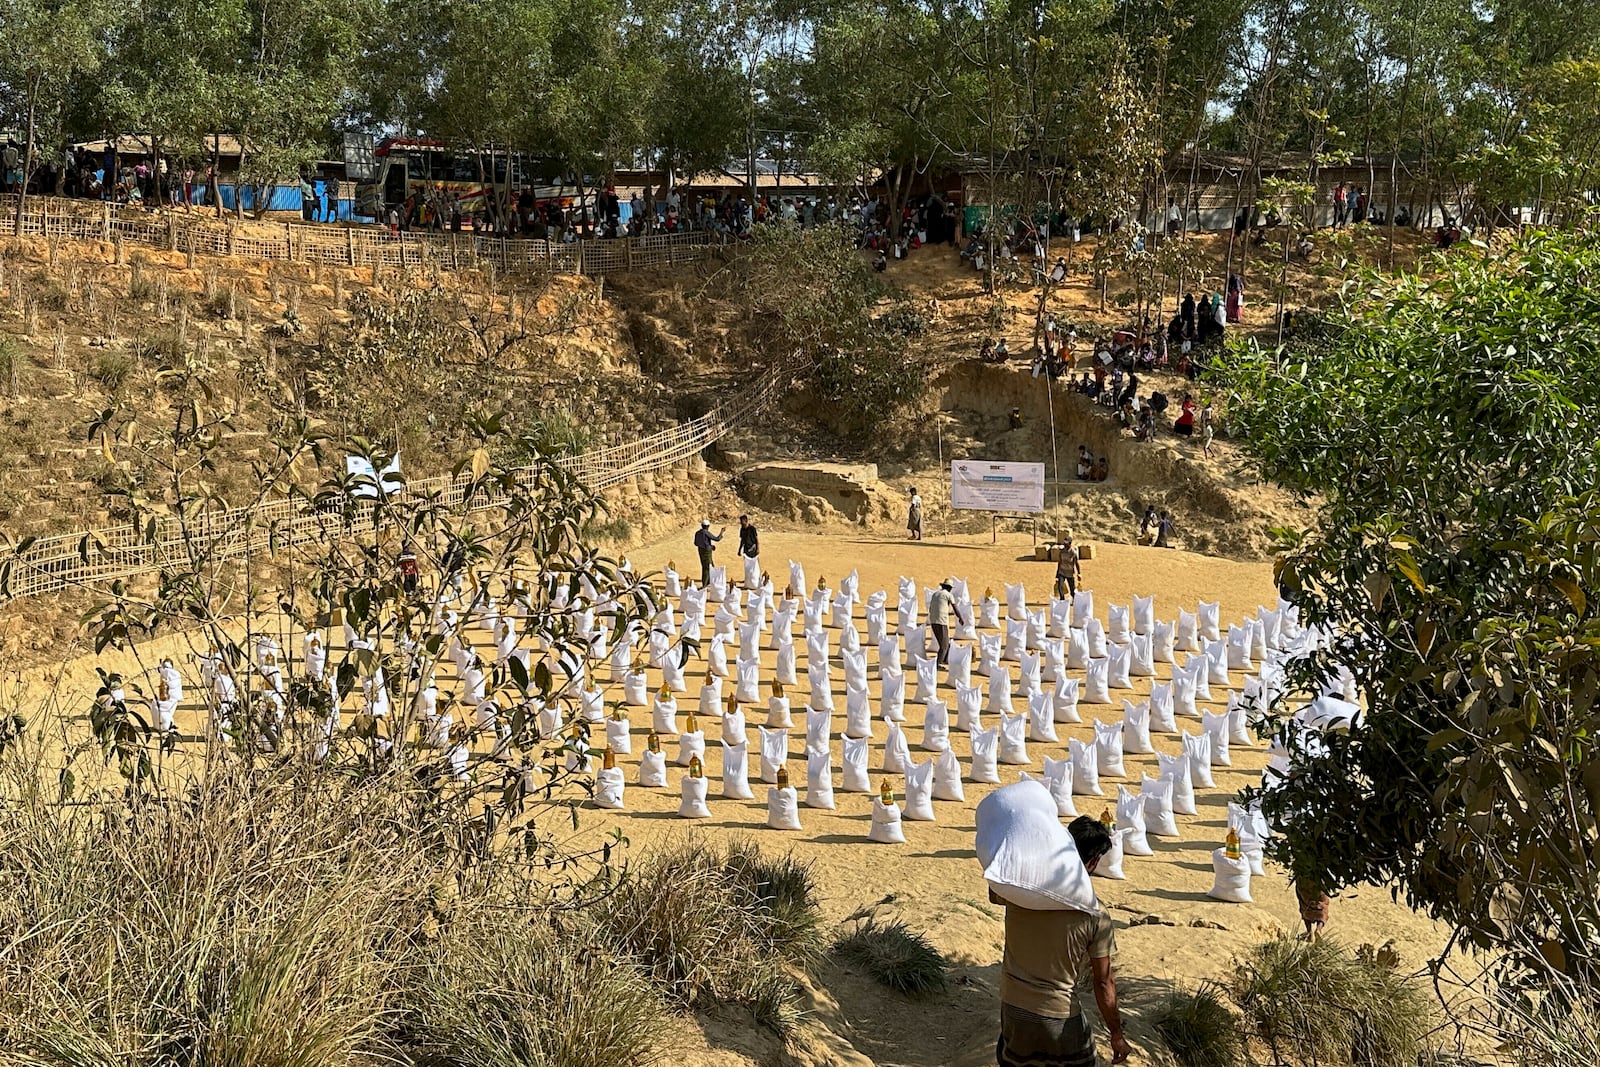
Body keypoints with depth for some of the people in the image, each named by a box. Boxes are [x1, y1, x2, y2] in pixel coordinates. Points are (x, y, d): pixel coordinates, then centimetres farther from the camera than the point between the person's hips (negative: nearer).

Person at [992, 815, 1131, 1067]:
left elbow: (994, 896, 15)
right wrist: (1117, 1035, 1)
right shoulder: (1095, 917, -18)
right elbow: (1103, 983, -11)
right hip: (1059, 1017, -3)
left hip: (1013, 1007, 3)